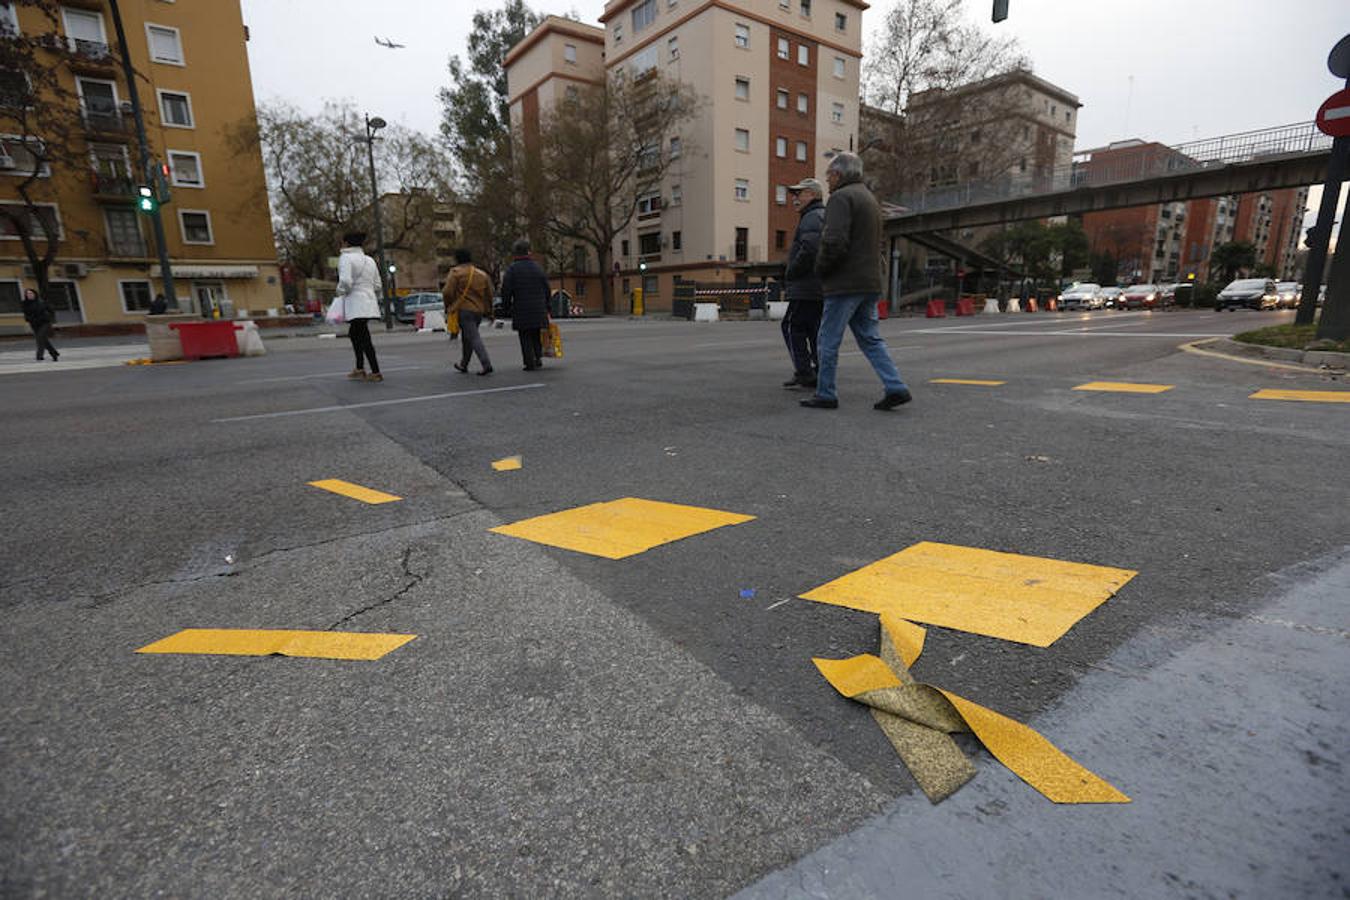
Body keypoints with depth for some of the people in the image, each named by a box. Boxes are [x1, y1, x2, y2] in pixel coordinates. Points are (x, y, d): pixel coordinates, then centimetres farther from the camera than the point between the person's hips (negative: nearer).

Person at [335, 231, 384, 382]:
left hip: (356, 304, -8)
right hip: (369, 303, 8)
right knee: (353, 334, 21)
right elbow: (377, 285, 14)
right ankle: (360, 369, 23)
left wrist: (339, 292, -1)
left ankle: (376, 373, -8)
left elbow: (346, 281, -18)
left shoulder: (346, 257, -6)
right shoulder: (369, 260, 16)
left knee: (364, 338, -7)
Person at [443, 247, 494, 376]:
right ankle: (463, 364, 30)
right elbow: (489, 294, 13)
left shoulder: (456, 272, -6)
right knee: (467, 337, 19)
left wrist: (448, 306, 5)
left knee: (474, 338, -8)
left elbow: (447, 292, -11)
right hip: (478, 311, 7)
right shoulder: (482, 274, 12)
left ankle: (486, 365, -20)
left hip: (464, 309, -6)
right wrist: (488, 312, 19)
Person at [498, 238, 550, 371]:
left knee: (525, 338, 3)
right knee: (536, 335, 18)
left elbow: (505, 289, -9)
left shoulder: (512, 269, -6)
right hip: (538, 309, 3)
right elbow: (546, 287, 10)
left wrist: (507, 305, 6)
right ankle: (538, 358, 10)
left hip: (521, 309, -3)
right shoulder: (537, 267, 7)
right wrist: (546, 306, 17)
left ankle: (530, 363, 0)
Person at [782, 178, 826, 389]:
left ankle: (803, 371, -8)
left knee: (793, 326, -5)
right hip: (824, 288, 10)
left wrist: (791, 272, -14)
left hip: (807, 288, -10)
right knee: (816, 330, 11)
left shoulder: (813, 217, -10)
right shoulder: (826, 217, 24)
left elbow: (809, 249, -26)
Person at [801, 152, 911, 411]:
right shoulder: (870, 197, 22)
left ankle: (825, 395, 7)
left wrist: (821, 269, -6)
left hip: (846, 282, -9)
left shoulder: (841, 197, -9)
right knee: (869, 337, 12)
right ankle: (896, 387, 4)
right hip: (870, 282, 9)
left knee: (828, 340, 0)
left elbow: (834, 241, -22)